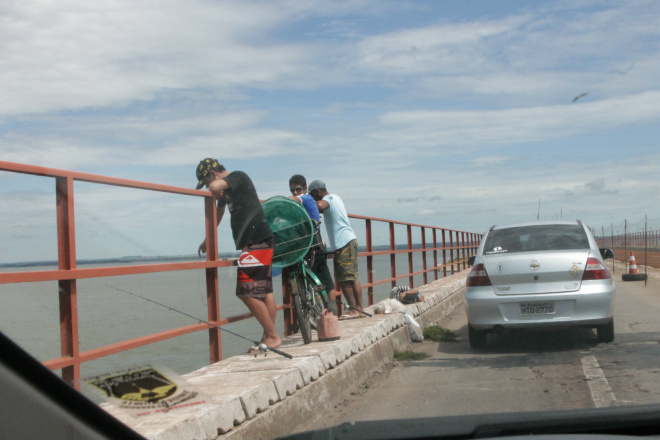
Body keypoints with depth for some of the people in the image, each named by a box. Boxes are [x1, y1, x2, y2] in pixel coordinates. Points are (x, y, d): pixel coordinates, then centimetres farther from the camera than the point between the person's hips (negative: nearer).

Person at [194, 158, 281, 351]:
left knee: (247, 293, -11)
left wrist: (218, 194, -6)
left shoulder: (238, 177, -8)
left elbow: (215, 187, -29)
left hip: (256, 242, -10)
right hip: (260, 242, 10)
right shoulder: (226, 188, 20)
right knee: (264, 292, 11)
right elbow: (218, 214, 35)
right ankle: (269, 336, 16)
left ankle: (272, 336, -6)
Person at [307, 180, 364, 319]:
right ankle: (360, 309, 13)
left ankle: (353, 309, -4)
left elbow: (319, 205, -30)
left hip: (343, 243, -10)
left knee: (343, 279, -6)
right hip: (350, 240, 10)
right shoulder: (335, 197, 20)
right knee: (352, 278, 11)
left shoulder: (328, 199, -8)